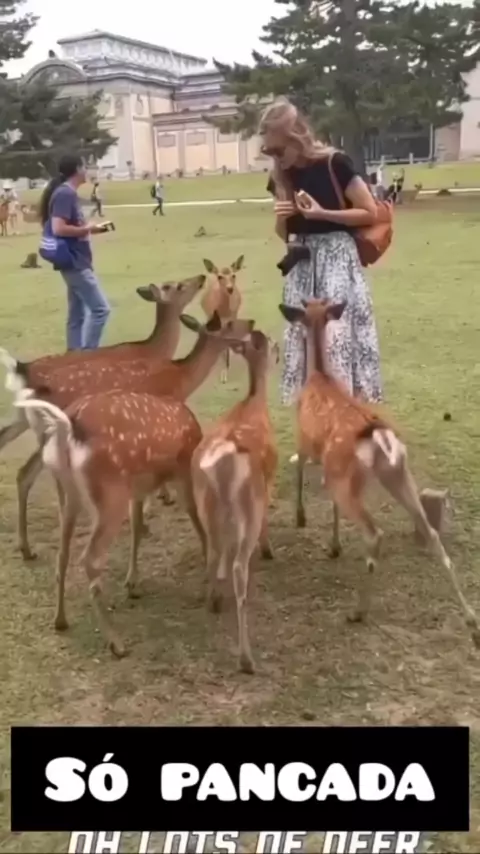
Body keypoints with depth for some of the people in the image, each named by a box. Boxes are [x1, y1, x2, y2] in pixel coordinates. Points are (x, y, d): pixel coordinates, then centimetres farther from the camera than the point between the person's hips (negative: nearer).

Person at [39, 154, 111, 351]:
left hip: (76, 263, 10)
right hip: (75, 263, -10)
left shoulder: (68, 193, 14)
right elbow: (58, 229, -24)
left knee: (77, 314, 11)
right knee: (100, 308, -9)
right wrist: (87, 229, -13)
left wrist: (90, 228, 11)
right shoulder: (65, 193, -15)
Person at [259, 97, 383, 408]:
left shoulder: (335, 164, -10)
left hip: (336, 258, -6)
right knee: (304, 334, 5)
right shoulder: (282, 176, 7)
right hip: (302, 263, 6)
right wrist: (282, 217, -8)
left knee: (340, 332, -10)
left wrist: (322, 213, -16)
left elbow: (370, 213, -8)